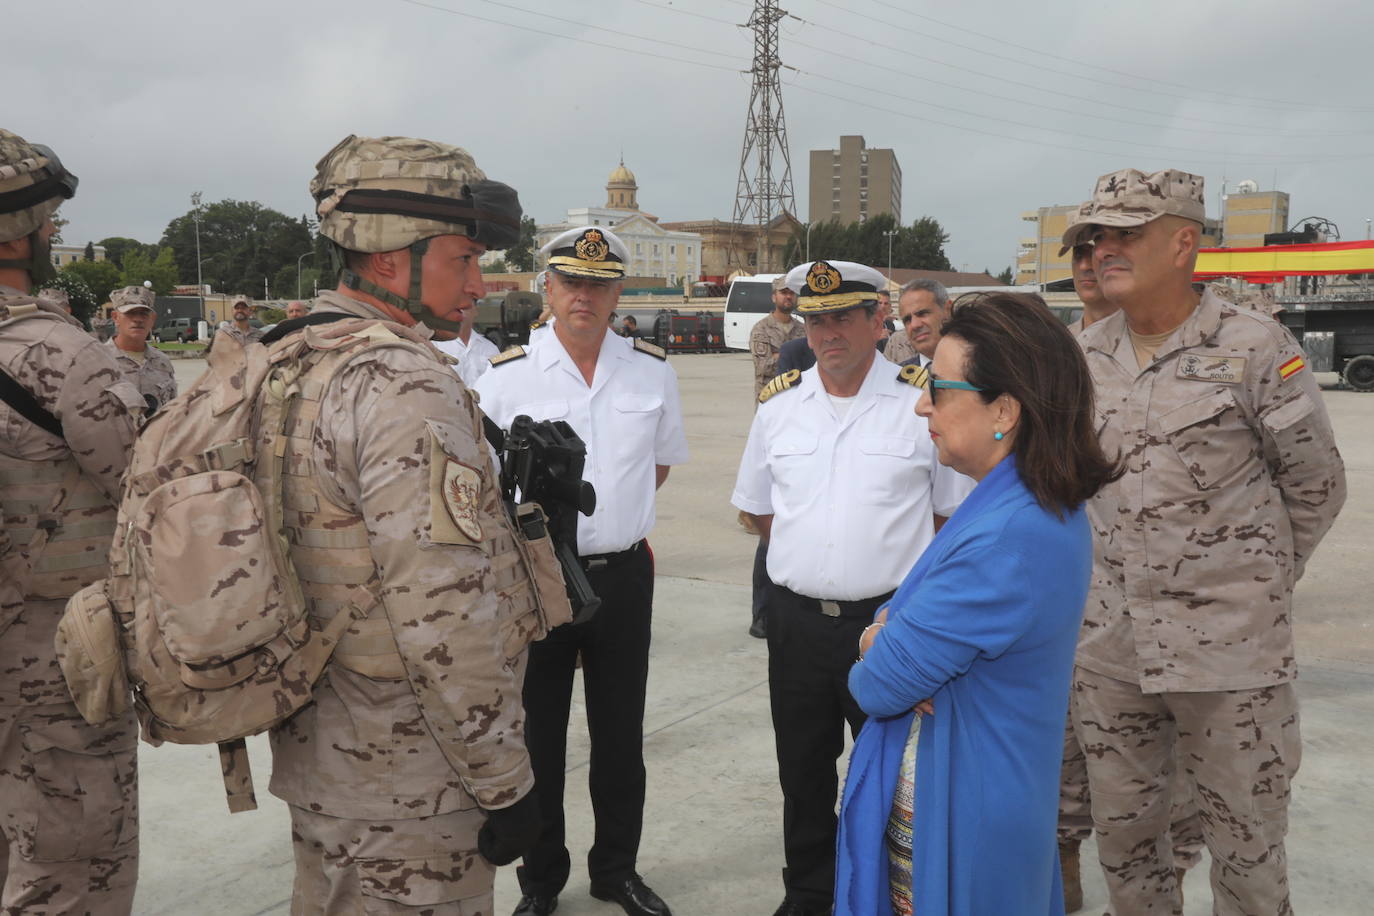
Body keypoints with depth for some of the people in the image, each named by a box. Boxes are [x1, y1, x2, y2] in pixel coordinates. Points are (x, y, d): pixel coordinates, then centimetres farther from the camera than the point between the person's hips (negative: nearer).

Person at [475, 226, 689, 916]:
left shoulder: (652, 371, 2)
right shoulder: (507, 377, -7)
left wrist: (616, 517, 10)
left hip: (624, 574, 2)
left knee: (621, 735, 15)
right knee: (537, 737, 10)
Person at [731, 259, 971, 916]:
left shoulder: (923, 404, -5)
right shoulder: (779, 404, 6)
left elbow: (956, 515, 2)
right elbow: (757, 508, 16)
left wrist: (893, 562, -2)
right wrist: (810, 550, 8)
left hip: (891, 617, -3)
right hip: (797, 619, 4)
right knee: (802, 771, 17)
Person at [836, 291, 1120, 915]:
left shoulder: (1004, 540, -30)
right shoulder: (1051, 508, 2)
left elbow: (880, 687, -24)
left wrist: (875, 656, -2)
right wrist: (885, 629, -12)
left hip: (954, 820, -9)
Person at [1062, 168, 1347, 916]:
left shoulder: (1253, 346, -9)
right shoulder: (1083, 355, 4)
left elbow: (1315, 484, 0)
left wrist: (1258, 581, 5)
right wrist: (1097, 572, 12)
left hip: (1229, 649, -4)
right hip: (1107, 643, 4)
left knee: (1246, 846, 10)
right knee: (1122, 831, 17)